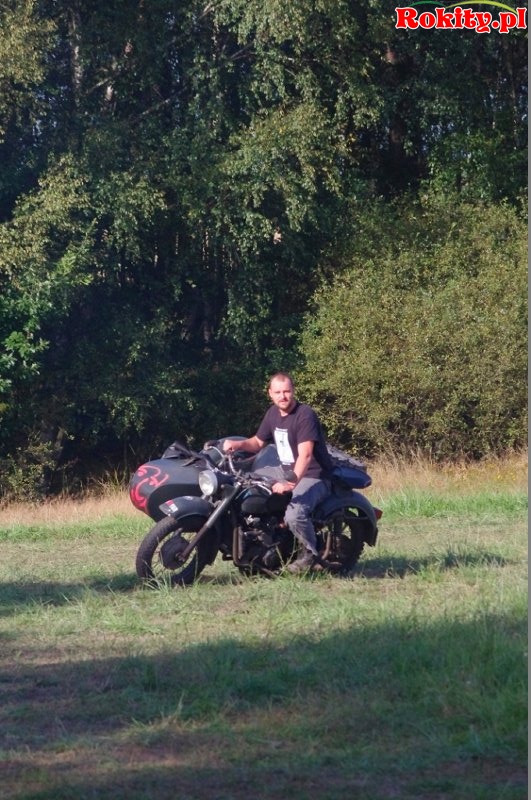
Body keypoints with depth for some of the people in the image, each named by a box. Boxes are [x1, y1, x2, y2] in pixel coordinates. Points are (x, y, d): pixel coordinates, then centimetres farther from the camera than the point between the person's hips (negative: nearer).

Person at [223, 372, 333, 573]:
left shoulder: (305, 415, -22)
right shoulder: (273, 413, 5)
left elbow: (305, 455, -33)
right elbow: (258, 442, 17)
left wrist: (291, 483, -47)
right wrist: (238, 444, -5)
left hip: (312, 476, -9)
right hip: (286, 471, 9)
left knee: (294, 515, -34)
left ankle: (309, 552, -4)